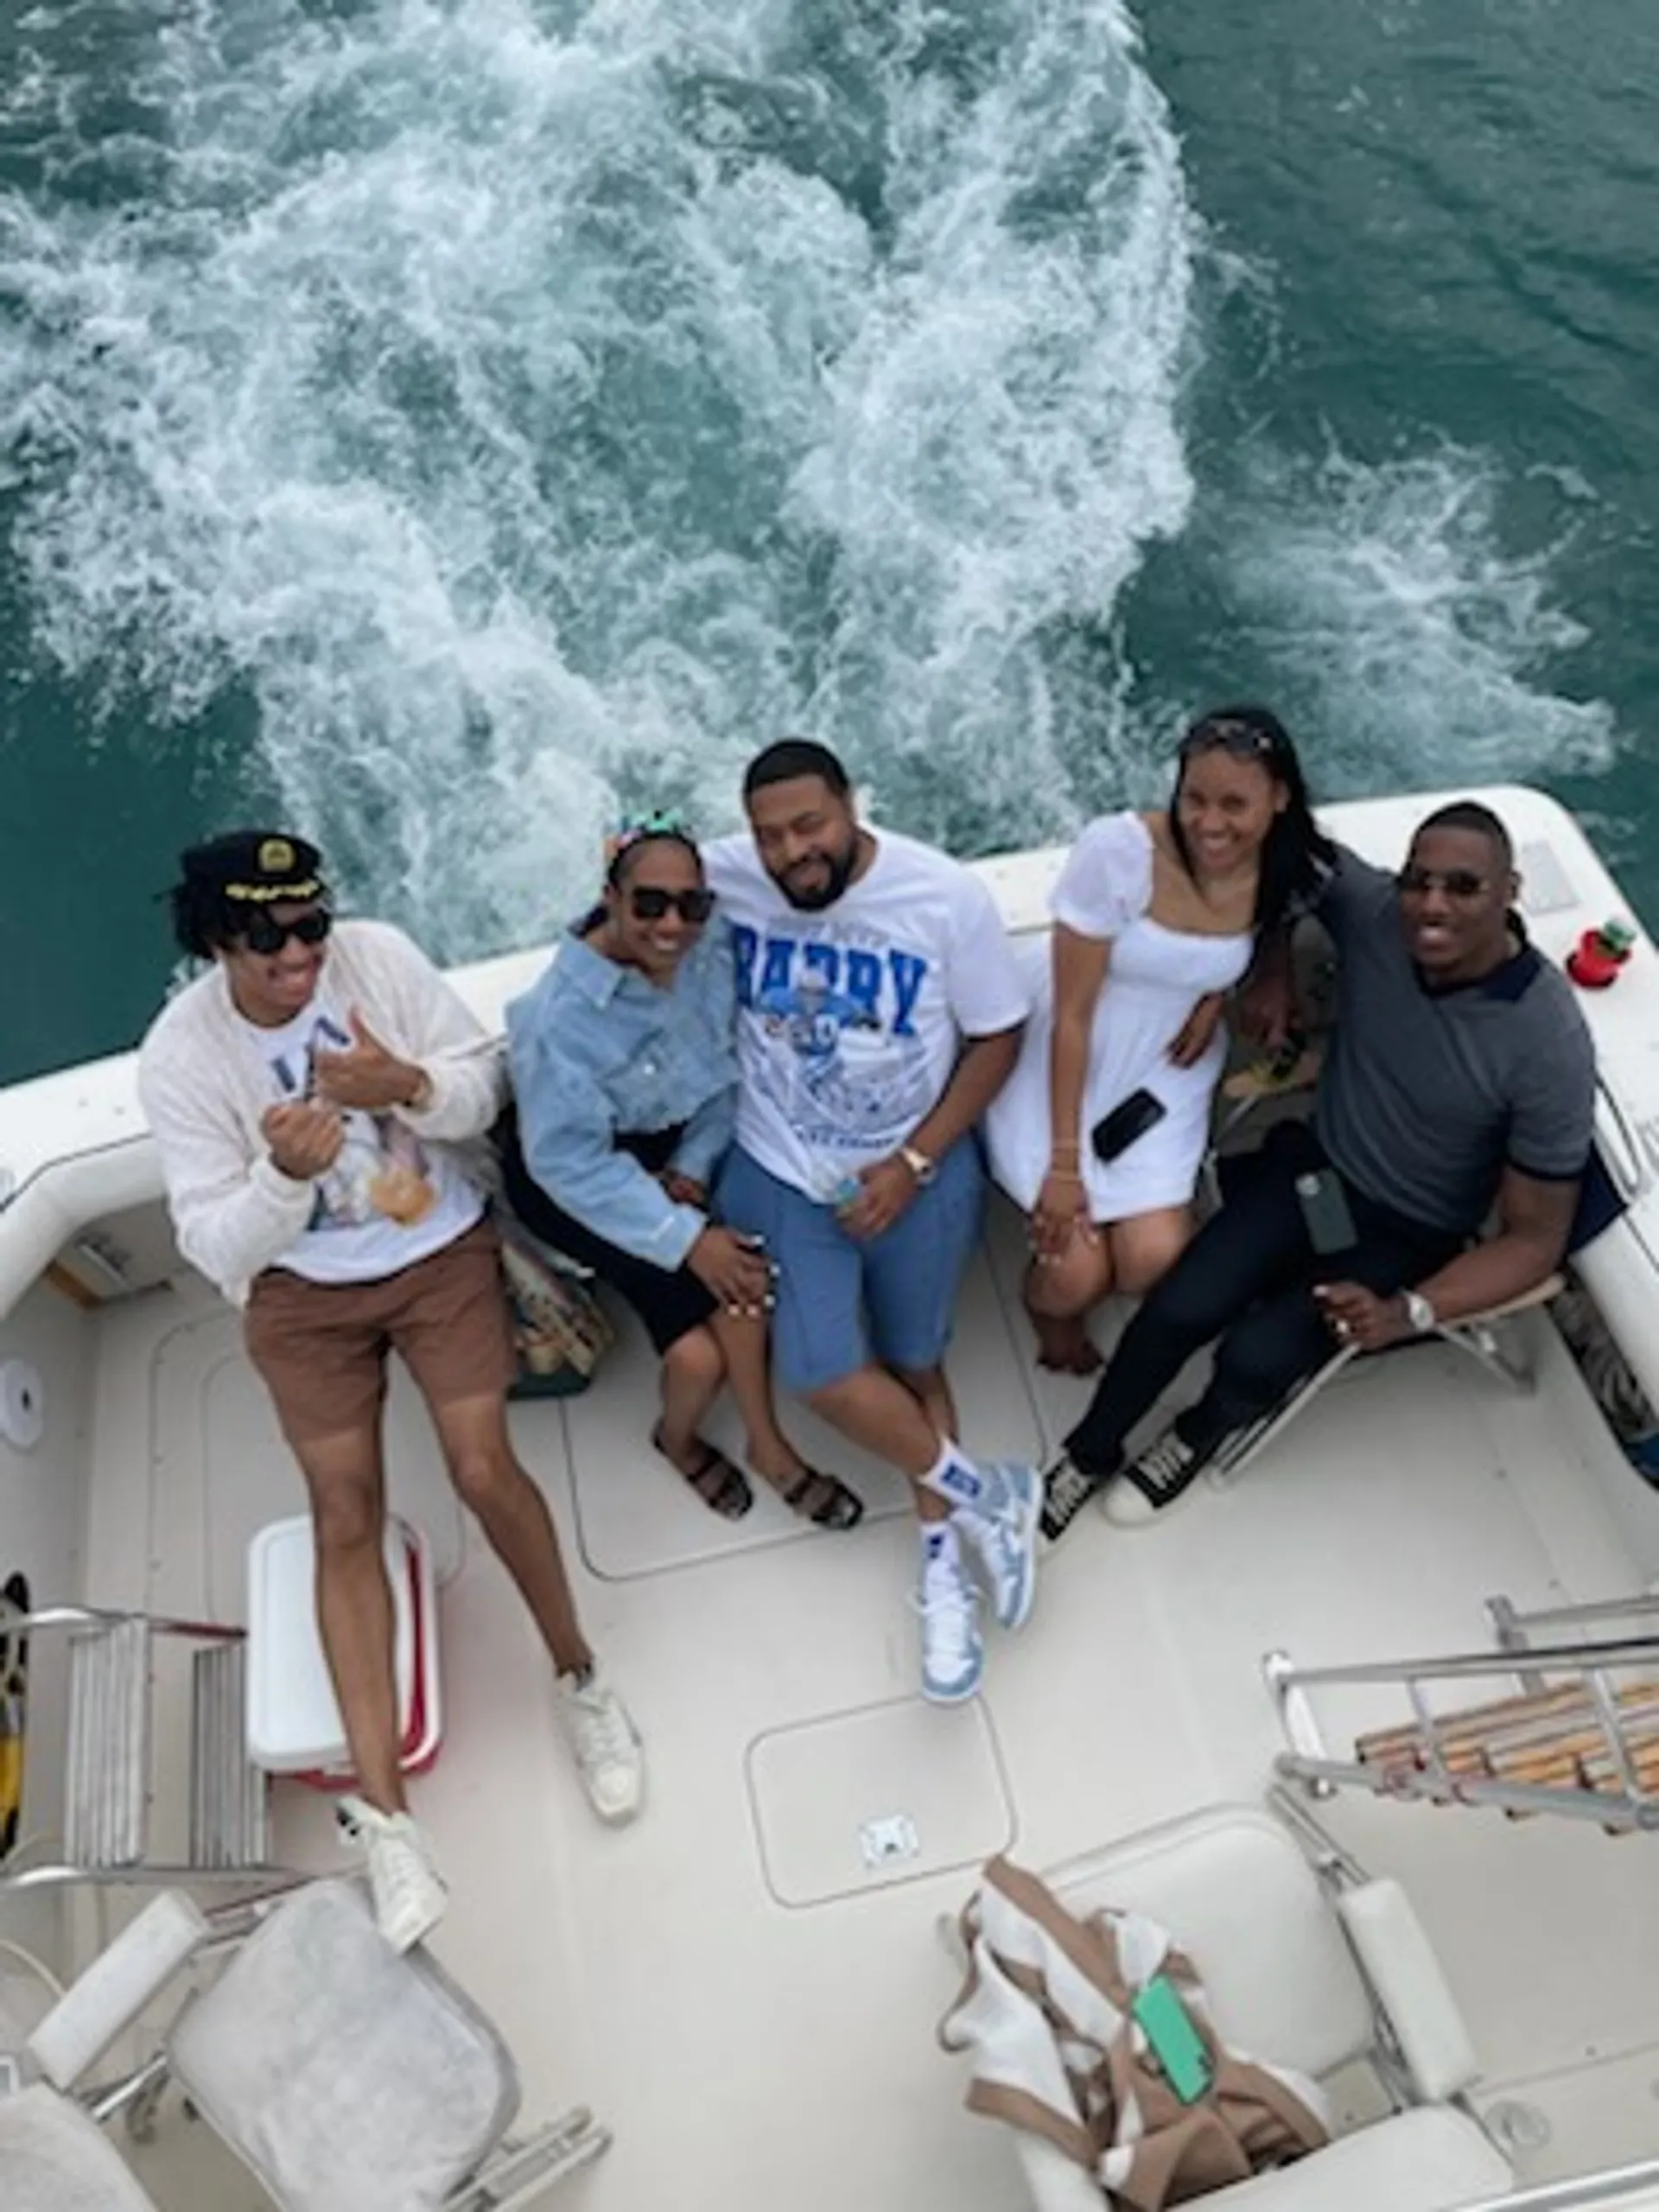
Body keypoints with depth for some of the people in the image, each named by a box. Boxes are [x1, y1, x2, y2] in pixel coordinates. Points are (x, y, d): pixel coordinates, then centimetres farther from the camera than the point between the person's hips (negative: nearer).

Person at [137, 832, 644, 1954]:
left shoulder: (379, 954, -16)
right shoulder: (178, 1057, -17)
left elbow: (485, 1089, -9)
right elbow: (217, 1249, -16)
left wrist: (409, 1084, -30)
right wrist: (284, 1176, -36)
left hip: (439, 1249, 0)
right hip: (300, 1292, 1)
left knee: (485, 1467, -10)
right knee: (346, 1515, -2)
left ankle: (580, 1675, 17)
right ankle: (384, 1811, 6)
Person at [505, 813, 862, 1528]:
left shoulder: (716, 945, -19)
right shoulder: (562, 1015, -30)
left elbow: (736, 1068, -4)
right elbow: (571, 1163, -24)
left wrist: (696, 1163, -14)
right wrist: (685, 1236, -27)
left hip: (679, 1143, 4)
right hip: (572, 1178, -4)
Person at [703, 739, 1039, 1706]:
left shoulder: (946, 895, -16)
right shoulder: (724, 876, -12)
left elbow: (997, 1037, -8)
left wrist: (913, 1162, -13)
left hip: (921, 1165, -1)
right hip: (782, 1170, 1)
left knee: (914, 1364, 8)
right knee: (825, 1374, -9)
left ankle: (942, 1569, 28)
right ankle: (986, 1495, 14)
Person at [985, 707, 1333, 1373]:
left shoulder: (1294, 874, -13)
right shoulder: (1117, 850, -26)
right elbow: (1071, 1013, -19)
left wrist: (1220, 994, -9)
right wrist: (1064, 1163, -17)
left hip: (1167, 1077, 4)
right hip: (1061, 1070, -3)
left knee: (1155, 1262, -13)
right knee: (1077, 1276, -11)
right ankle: (1050, 1305, 28)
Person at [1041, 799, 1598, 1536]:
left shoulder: (1549, 1046, -27)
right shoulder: (1370, 909, -20)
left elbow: (1535, 1237, -17)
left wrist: (1408, 1313, -29)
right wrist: (1275, 975, -8)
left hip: (1410, 1234, -3)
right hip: (1316, 1166, 3)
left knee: (1256, 1356, -20)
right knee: (1179, 1309, -14)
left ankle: (1201, 1436, 17)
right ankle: (1088, 1453, 12)